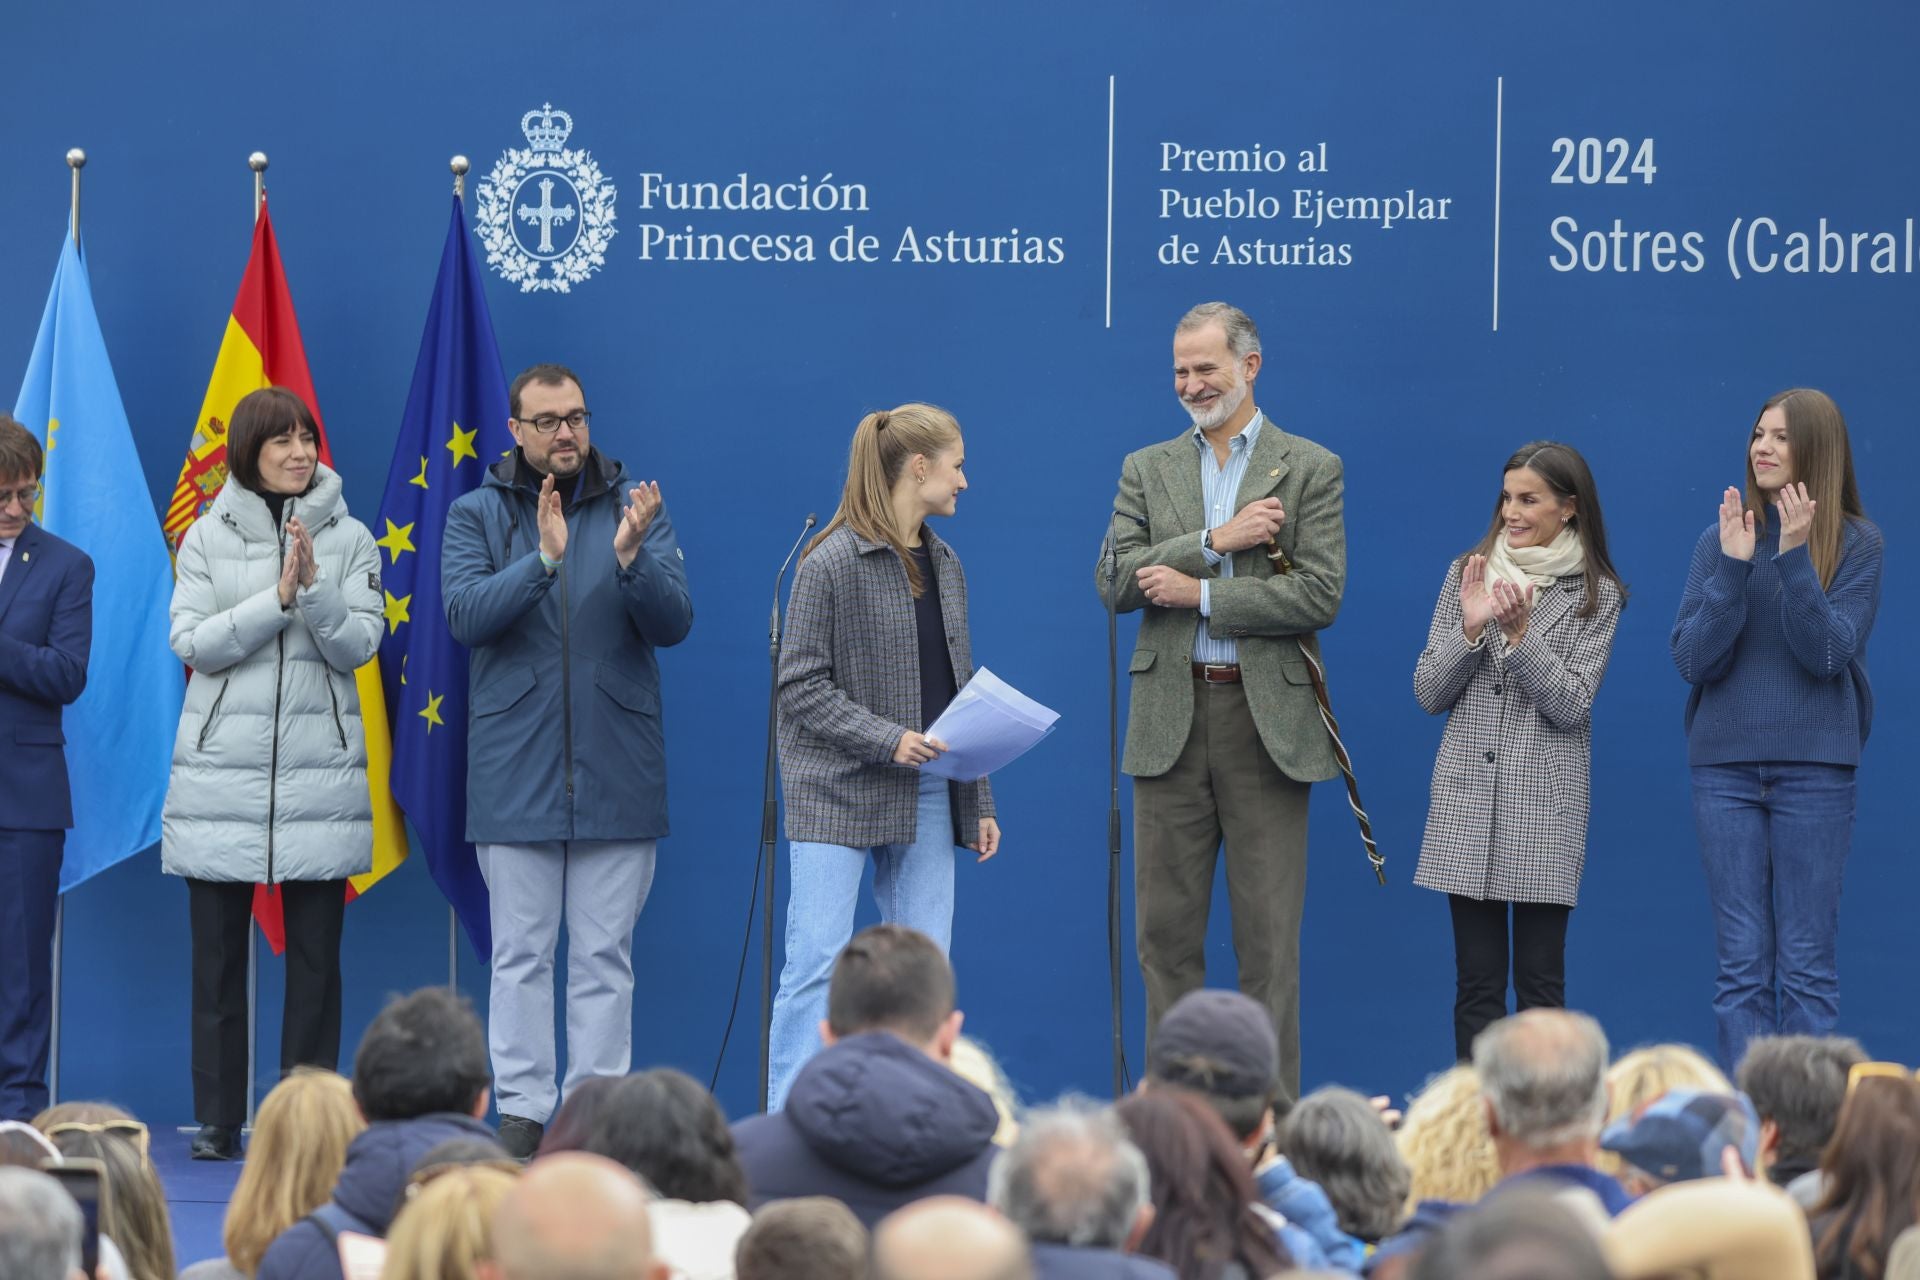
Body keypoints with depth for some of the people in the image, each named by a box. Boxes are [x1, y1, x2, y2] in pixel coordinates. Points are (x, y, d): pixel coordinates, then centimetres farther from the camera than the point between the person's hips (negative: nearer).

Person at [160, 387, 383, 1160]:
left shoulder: (348, 540, 5)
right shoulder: (207, 537, 5)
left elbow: (360, 645, -3)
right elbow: (192, 642, -5)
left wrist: (315, 586, -19)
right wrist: (279, 597, -14)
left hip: (320, 773, 0)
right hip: (219, 770, 0)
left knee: (315, 955, 1)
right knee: (217, 956, 3)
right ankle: (218, 1122, 10)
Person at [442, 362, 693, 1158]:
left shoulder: (636, 508, 5)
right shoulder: (476, 515, 4)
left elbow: (674, 622, -4)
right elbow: (465, 614, -11)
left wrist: (631, 556, -23)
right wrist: (543, 561, -25)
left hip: (616, 771, 0)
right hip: (513, 770, 0)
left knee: (605, 958, 3)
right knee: (521, 956, 3)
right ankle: (521, 1115, 8)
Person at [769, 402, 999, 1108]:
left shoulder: (944, 564, 13)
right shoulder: (833, 562, -8)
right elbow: (801, 685, -10)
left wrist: (979, 802, 14)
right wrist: (887, 740, -20)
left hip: (927, 796, 7)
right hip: (839, 791, -6)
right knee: (818, 962, -10)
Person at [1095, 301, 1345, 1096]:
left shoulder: (1310, 470, 2)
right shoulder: (1148, 469, 12)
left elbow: (1320, 595, -8)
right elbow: (1114, 582, -1)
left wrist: (1199, 594, -10)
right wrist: (1215, 541, -12)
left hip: (1268, 720, -3)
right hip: (1170, 718, 3)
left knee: (1269, 932, 0)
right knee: (1166, 926, 4)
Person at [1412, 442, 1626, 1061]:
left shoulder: (1596, 593, 1)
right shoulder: (1468, 575, 8)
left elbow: (1572, 705, -7)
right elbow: (1428, 693, 5)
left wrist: (1519, 633, -17)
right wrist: (1470, 627, -10)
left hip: (1545, 798, -2)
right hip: (1468, 792, 2)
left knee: (1540, 981, 0)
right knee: (1476, 981, 4)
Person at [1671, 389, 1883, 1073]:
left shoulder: (1856, 544, 0)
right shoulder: (1721, 539, 6)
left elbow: (1827, 652, -10)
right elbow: (1692, 659, -2)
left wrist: (1795, 557, -19)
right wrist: (1734, 567, -13)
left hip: (1815, 766, -2)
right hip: (1726, 765, 2)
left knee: (1808, 961, 0)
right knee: (1742, 961, 2)